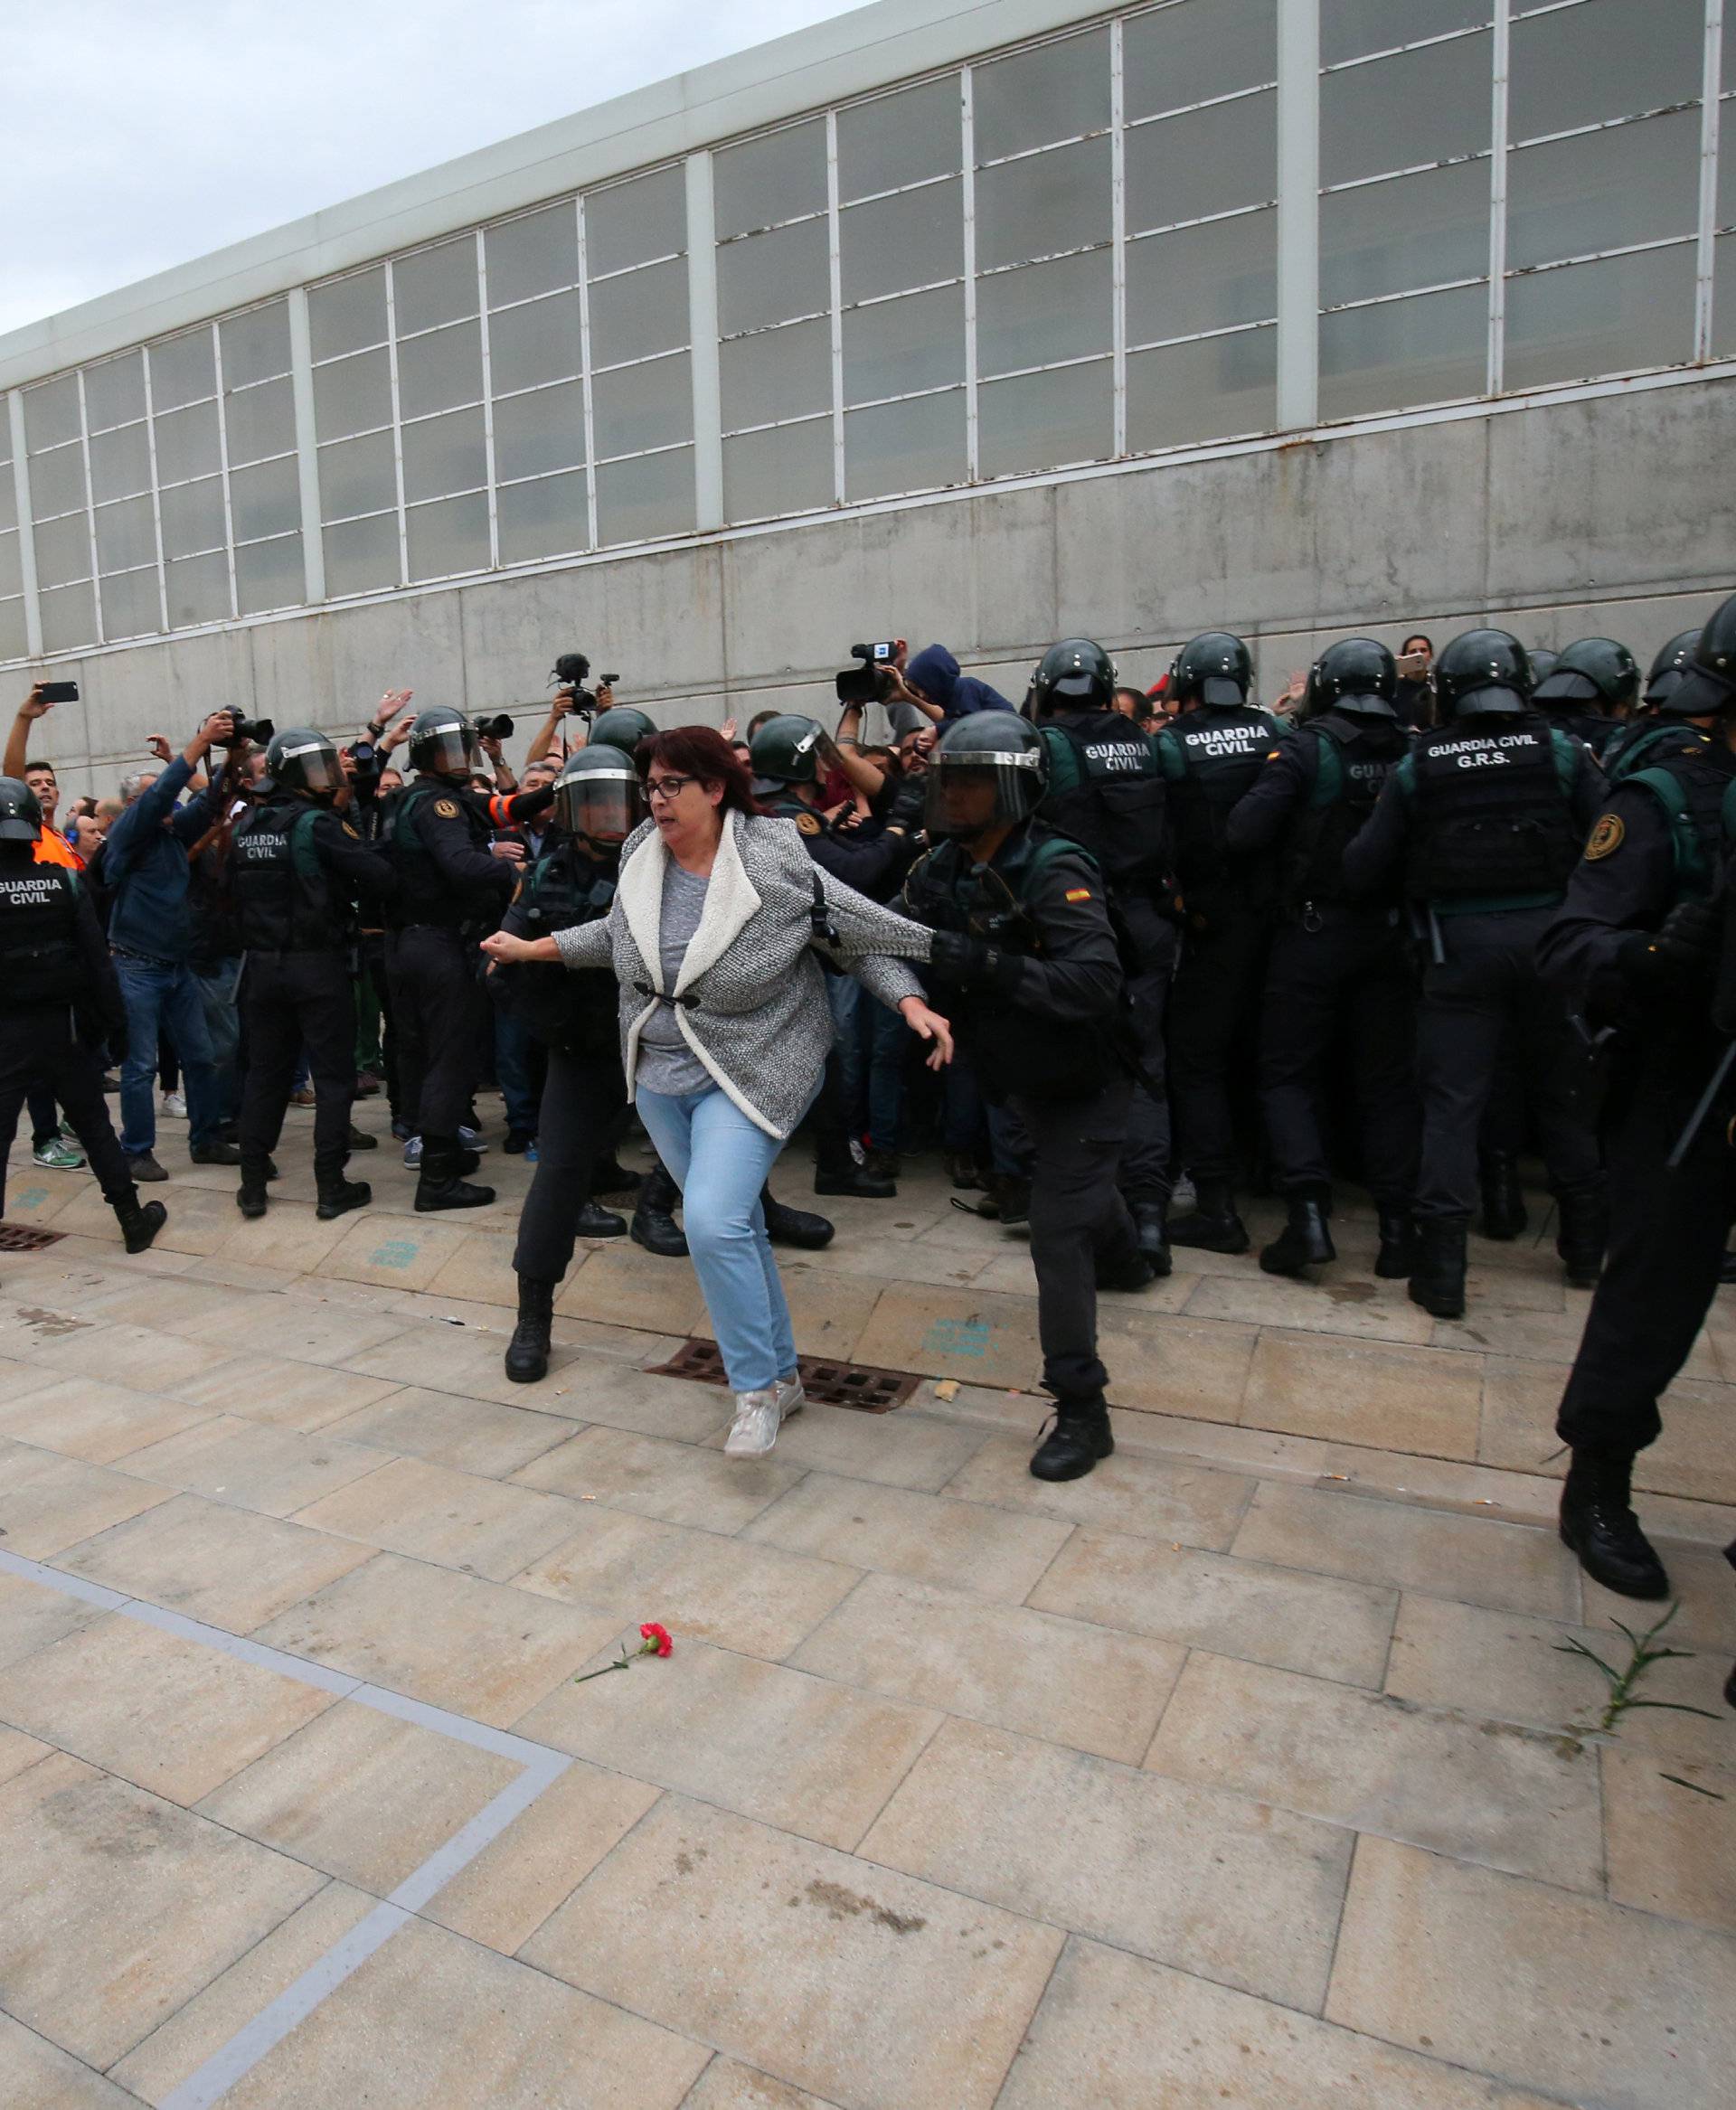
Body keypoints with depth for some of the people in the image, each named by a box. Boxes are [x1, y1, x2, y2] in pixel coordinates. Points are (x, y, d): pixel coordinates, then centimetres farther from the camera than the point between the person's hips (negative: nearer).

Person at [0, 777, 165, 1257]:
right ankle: (133, 1220, 18)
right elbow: (97, 957, -4)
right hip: (64, 1025, 2)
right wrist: (115, 1020, 1)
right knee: (94, 1125, 12)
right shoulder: (64, 880, -3)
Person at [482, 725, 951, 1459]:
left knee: (713, 1221, -21)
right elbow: (619, 930, 18)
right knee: (734, 1227, 13)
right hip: (660, 1073, 6)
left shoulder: (777, 866, -16)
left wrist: (913, 1003, -22)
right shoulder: (641, 857, -1)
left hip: (751, 1073, -6)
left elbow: (866, 936, -10)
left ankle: (758, 1387, -1)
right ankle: (781, 1372, 30)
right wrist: (533, 948, 20)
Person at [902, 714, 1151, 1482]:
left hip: (1083, 1082, -8)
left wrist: (983, 963, -47)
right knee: (1079, 1183, 31)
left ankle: (1081, 1411, -3)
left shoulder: (1053, 871, -30)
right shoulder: (943, 867, -8)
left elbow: (1095, 983, -42)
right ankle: (1125, 1260, 62)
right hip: (1020, 1077, 8)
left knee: (1056, 1230, -14)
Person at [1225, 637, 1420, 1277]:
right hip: (1389, 931, 4)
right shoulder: (1414, 753, 1)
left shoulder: (1305, 750, -9)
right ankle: (1396, 1226, 11)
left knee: (1289, 1074, 7)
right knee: (1386, 1080, 11)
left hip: (1313, 931, -3)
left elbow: (1243, 832, -17)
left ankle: (1308, 1209, -6)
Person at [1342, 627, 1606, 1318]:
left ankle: (1441, 1269, 0)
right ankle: (1585, 1247, 29)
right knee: (1566, 1091, 16)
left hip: (1461, 944, -1)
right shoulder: (1561, 750, -1)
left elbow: (1362, 870, -2)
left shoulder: (1419, 765, -1)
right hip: (1548, 936, 1)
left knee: (1452, 1102, 2)